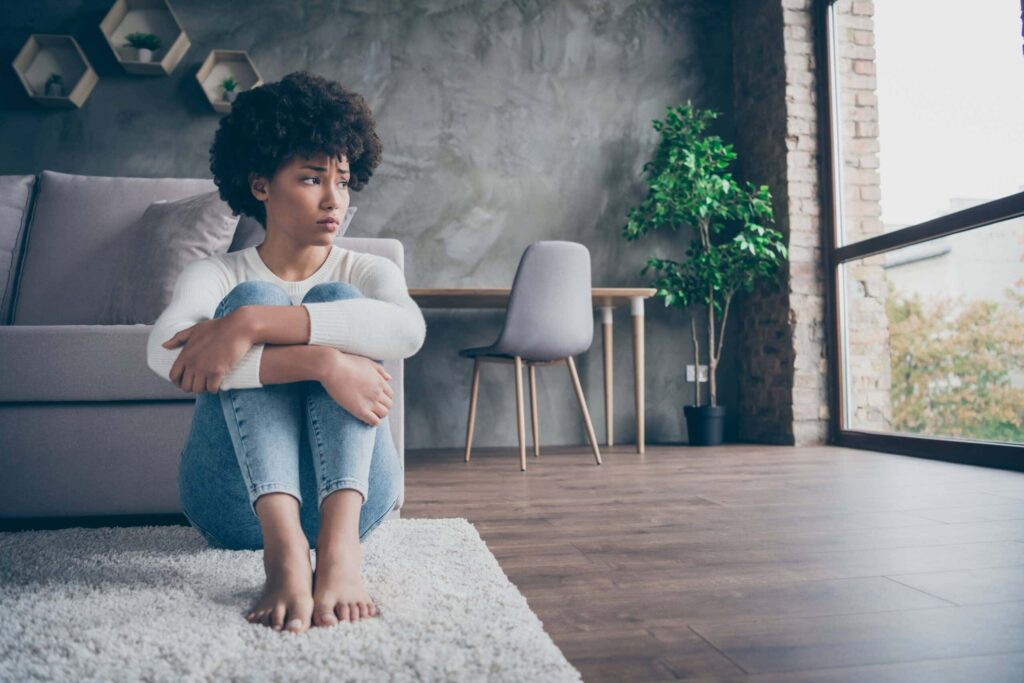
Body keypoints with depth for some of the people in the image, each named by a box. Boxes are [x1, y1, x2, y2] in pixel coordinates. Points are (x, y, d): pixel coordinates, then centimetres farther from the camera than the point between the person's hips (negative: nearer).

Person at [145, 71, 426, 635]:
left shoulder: (367, 271, 8)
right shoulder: (216, 274, 6)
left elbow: (407, 329, -20)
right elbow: (164, 352, -20)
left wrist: (251, 325, -28)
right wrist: (321, 362, -31)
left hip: (347, 491, 1)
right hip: (237, 499, 0)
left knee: (339, 300, -17)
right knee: (252, 296, -19)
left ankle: (339, 543, -36)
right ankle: (283, 545, -38)